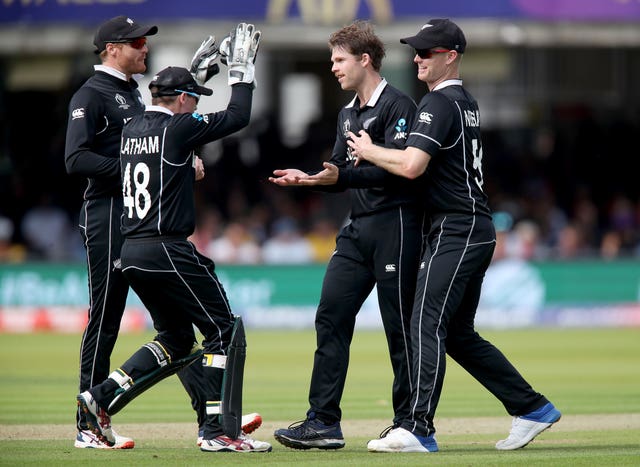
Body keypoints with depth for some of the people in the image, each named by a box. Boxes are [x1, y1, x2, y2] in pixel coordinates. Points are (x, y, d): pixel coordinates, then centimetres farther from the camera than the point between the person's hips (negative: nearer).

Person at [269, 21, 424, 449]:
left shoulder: (397, 106, -10)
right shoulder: (348, 114, 19)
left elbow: (395, 171, -19)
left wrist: (341, 177, -27)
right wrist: (308, 178, 0)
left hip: (395, 225, -9)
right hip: (357, 229, 9)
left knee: (400, 326, -4)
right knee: (331, 318, 2)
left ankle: (409, 423, 5)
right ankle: (324, 423, 2)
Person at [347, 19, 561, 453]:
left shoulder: (438, 103, -12)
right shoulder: (468, 102, 19)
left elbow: (411, 166, -23)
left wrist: (369, 151, -6)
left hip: (457, 231, -10)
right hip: (478, 228, 10)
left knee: (428, 324, -14)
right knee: (459, 334, 16)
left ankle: (419, 429, -21)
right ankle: (532, 408, 20)